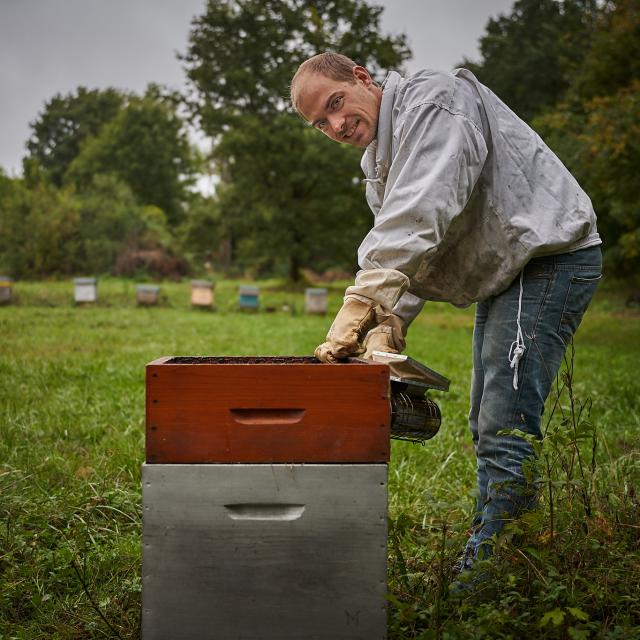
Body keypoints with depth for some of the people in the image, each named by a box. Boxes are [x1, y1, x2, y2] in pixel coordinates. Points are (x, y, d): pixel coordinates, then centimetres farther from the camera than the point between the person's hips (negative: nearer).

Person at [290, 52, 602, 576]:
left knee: (506, 425, -16)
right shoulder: (380, 162, 12)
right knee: (486, 427, 16)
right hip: (503, 275, 11)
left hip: (551, 254, -11)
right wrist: (386, 332, -12)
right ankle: (488, 543, 27)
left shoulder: (433, 102, -18)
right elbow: (402, 260, 6)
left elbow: (419, 218, -32)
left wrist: (359, 307, -35)